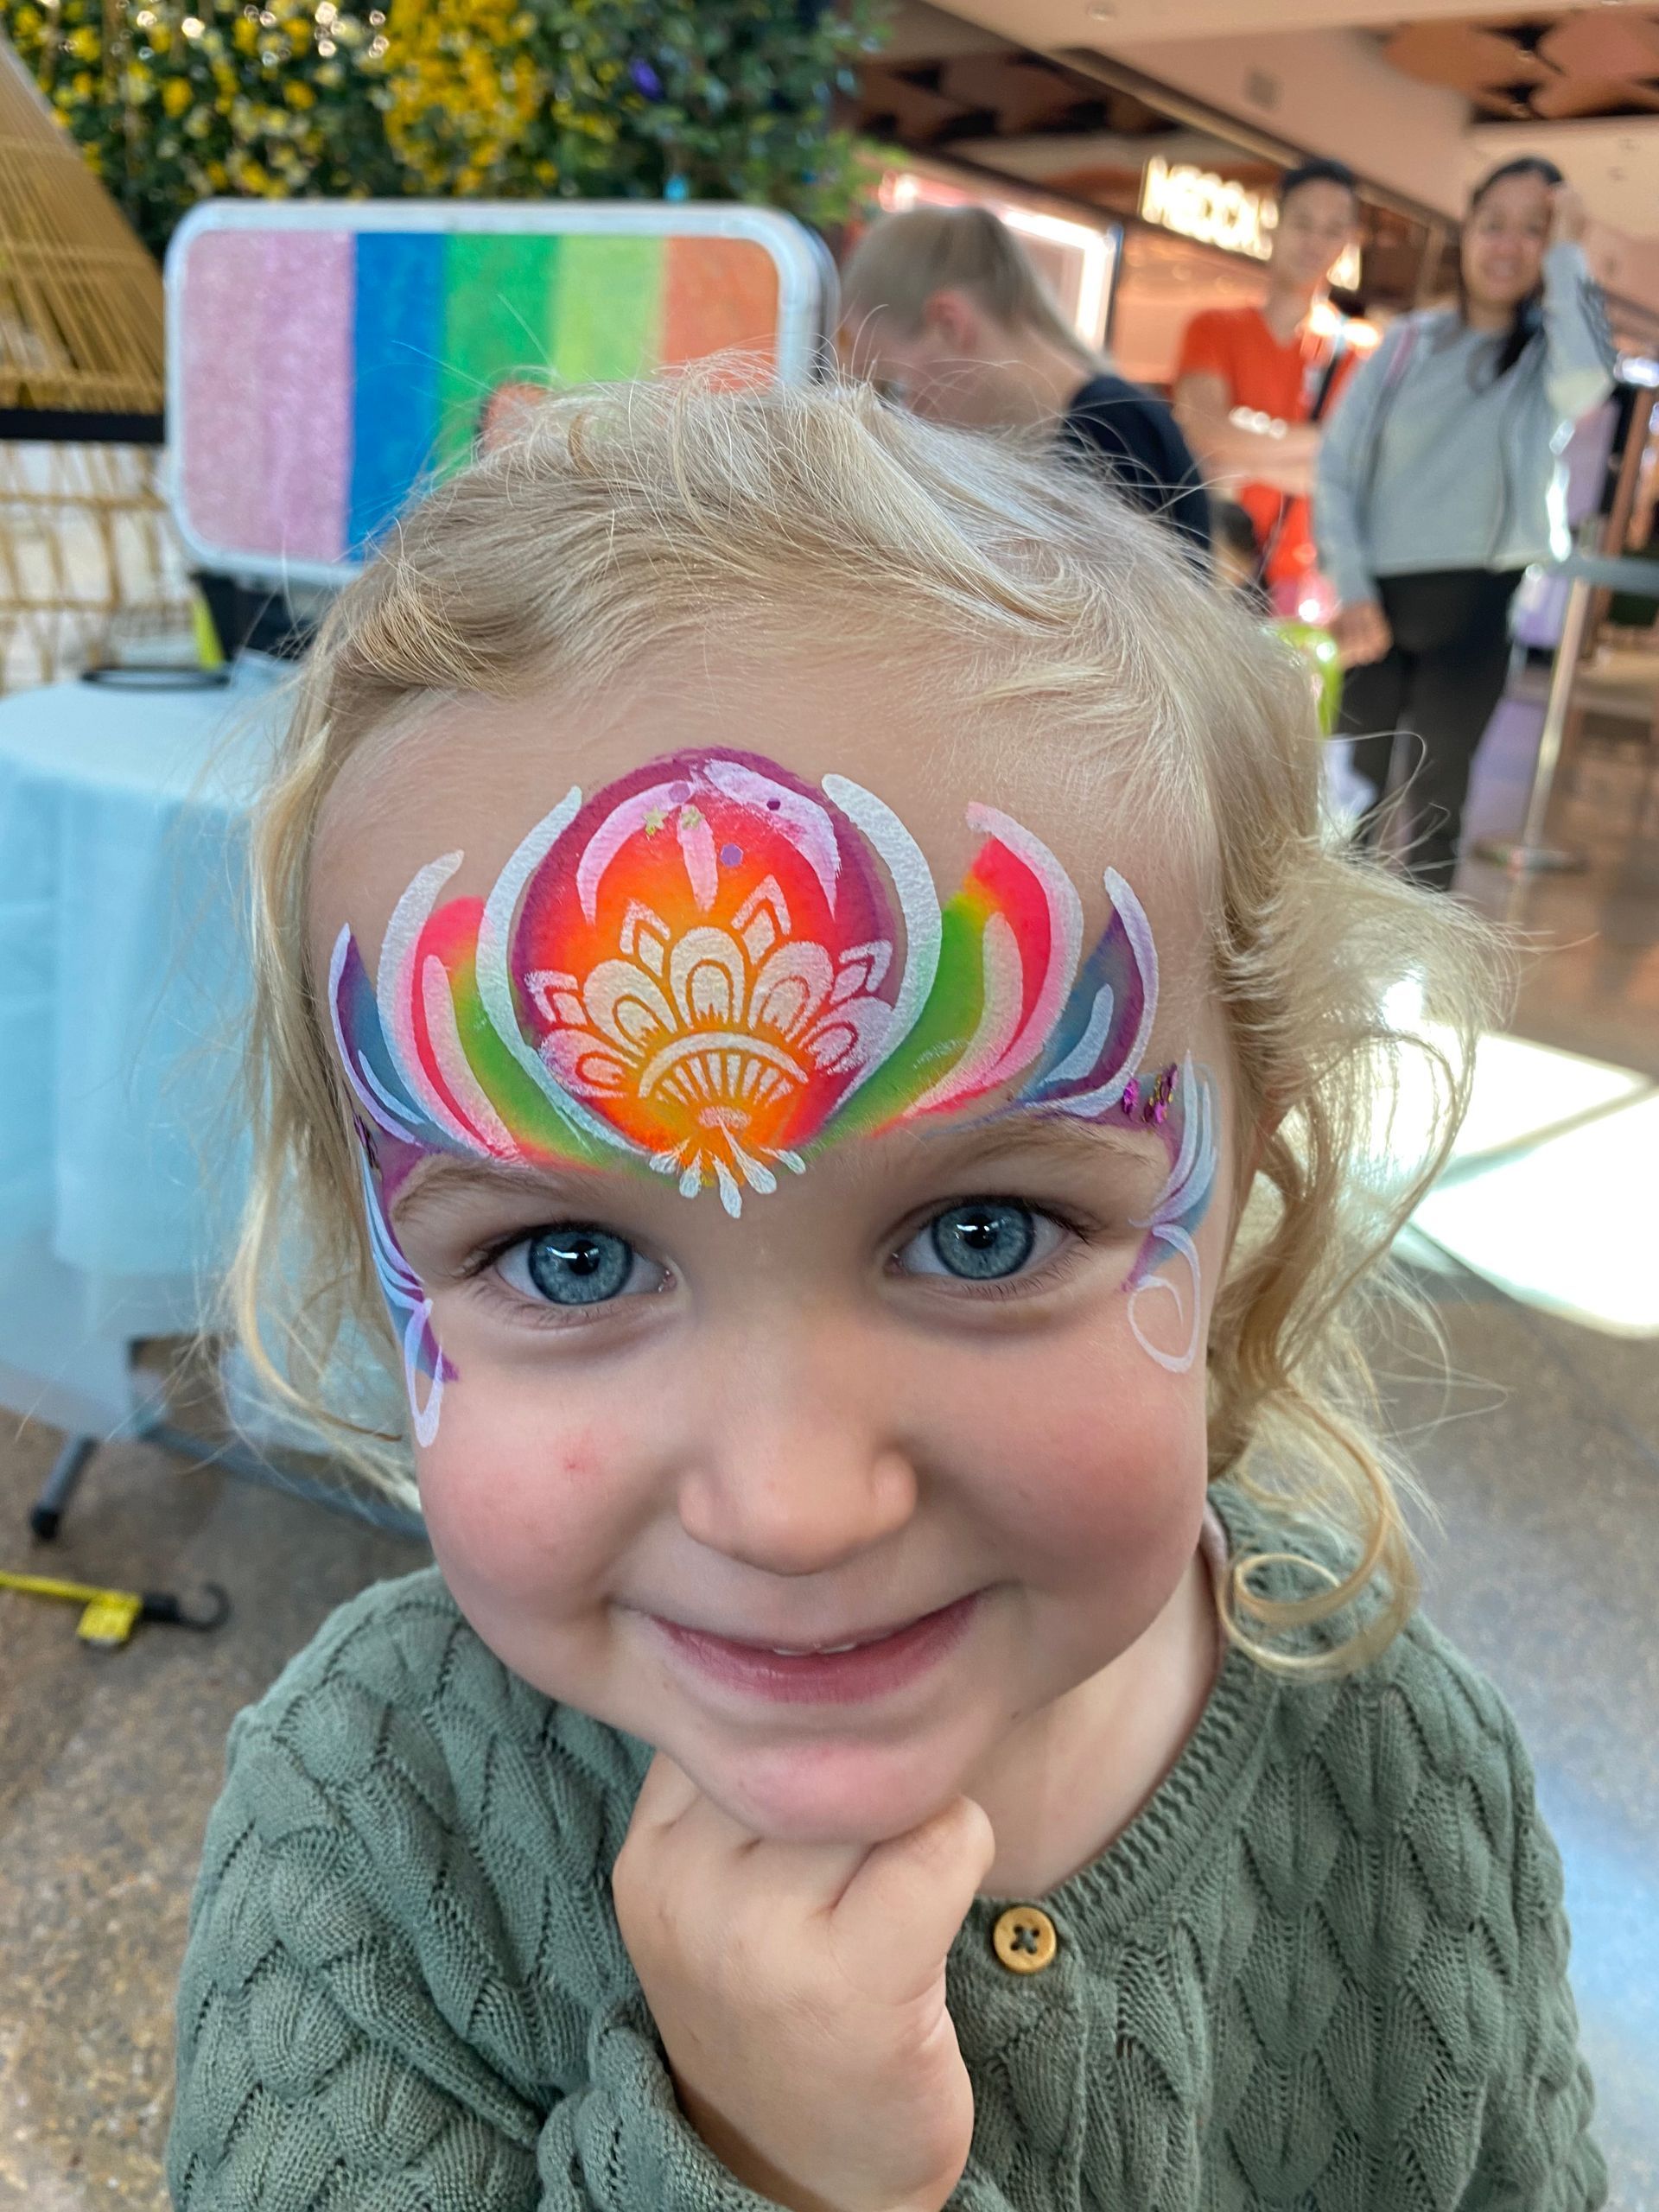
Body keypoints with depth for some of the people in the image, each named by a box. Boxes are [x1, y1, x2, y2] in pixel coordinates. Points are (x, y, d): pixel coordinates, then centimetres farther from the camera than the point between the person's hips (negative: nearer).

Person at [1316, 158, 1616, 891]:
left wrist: (1566, 254, -12)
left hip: (1471, 607, -2)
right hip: (1376, 598, 2)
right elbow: (1337, 463, 1)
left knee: (1432, 807, 2)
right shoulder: (1410, 341, 6)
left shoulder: (1547, 354, 2)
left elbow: (1587, 380, -23)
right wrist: (1351, 589, -10)